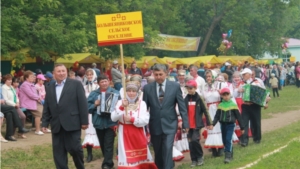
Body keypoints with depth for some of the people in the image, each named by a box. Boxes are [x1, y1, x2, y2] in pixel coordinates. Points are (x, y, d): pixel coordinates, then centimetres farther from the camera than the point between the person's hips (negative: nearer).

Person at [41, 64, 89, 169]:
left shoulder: (76, 84, 2)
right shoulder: (49, 89, 15)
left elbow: (82, 103, -3)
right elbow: (46, 108, 16)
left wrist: (84, 121, -8)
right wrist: (44, 123, 7)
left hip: (72, 124, -4)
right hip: (57, 126, 4)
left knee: (75, 148, -5)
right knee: (58, 153, 3)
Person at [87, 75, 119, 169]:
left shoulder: (115, 92, 3)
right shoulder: (93, 94, 6)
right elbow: (87, 107, 3)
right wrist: (95, 104, -13)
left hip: (110, 122, -3)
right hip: (99, 123, 3)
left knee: (108, 144, -8)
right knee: (103, 144, 13)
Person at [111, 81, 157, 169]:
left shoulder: (142, 103, -2)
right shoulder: (120, 102, 0)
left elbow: (145, 120, -12)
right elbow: (113, 118, -10)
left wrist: (132, 119, -22)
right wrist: (121, 107, -21)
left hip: (138, 134, 0)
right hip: (124, 134, 0)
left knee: (140, 155, 11)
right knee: (126, 156, -2)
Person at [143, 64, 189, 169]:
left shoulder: (175, 86, -2)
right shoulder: (147, 88, 1)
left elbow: (182, 106, 0)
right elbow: (144, 107, 4)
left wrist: (185, 123, -3)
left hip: (169, 124, -2)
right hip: (155, 125, 2)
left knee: (167, 149, -14)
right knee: (158, 152, 11)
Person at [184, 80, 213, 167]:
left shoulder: (198, 99, -4)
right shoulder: (186, 99, 6)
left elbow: (205, 111, -2)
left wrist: (209, 123, -3)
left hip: (197, 124, -4)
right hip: (189, 124, 4)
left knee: (195, 140, -16)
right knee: (190, 143, 4)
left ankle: (200, 156, 6)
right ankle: (194, 160, 14)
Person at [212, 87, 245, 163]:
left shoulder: (233, 105, -4)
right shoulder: (220, 105, 5)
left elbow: (238, 116, 0)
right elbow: (217, 116, 2)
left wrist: (242, 127, 2)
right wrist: (213, 124, -15)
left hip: (230, 124, -4)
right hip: (223, 125, 4)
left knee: (228, 139, -15)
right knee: (224, 140, 9)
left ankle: (228, 156, -16)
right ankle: (230, 154, 24)